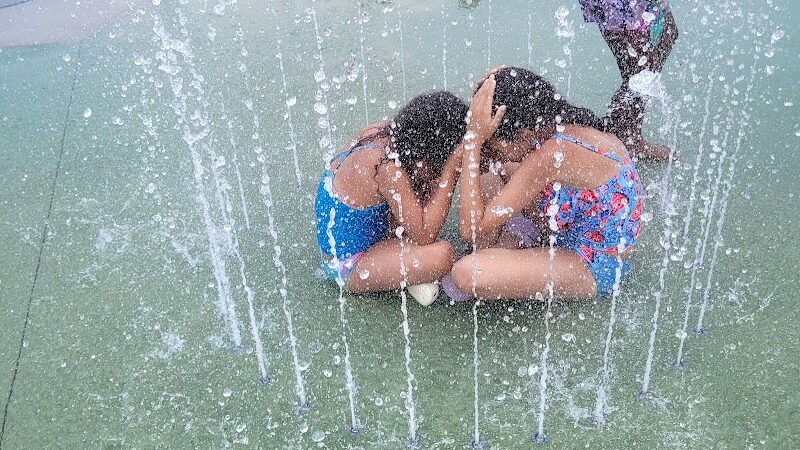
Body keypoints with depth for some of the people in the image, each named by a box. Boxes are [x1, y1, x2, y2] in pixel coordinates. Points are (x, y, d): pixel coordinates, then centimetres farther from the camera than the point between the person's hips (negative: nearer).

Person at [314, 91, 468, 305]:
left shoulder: (380, 131, -7)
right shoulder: (387, 168, -32)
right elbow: (424, 235, -27)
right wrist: (452, 167, -28)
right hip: (347, 268, -9)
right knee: (442, 255, -28)